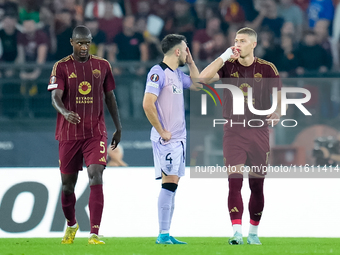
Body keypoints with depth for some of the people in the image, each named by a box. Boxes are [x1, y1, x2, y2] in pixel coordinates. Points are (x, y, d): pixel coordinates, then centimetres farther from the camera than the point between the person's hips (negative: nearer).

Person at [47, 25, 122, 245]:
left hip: (96, 133, 0)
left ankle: (94, 233, -21)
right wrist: (65, 112, -35)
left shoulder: (102, 66, 6)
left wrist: (118, 127, 16)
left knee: (96, 177, -17)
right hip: (69, 134, 0)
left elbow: (110, 97, 15)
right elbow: (56, 97, -14)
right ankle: (71, 225, 36)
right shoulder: (62, 67, -2)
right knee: (68, 184, 9)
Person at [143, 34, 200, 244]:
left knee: (172, 185, 8)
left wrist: (191, 62, 18)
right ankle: (163, 235, -13)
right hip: (167, 139, -9)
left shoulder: (178, 74, 14)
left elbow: (198, 85, 30)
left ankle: (167, 235, 11)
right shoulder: (158, 72, -13)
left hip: (179, 138, 9)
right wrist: (161, 131, -16)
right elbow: (147, 104, -19)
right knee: (169, 183, -13)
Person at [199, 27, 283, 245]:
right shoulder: (228, 66, 1)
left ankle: (254, 232, 19)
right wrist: (224, 57, -16)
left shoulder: (267, 69, 1)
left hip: (259, 130, 1)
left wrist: (277, 113, -15)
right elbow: (203, 78, -14)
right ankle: (237, 233, -15)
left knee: (257, 185, 7)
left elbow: (280, 95, 5)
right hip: (233, 131, 0)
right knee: (234, 181, -12)